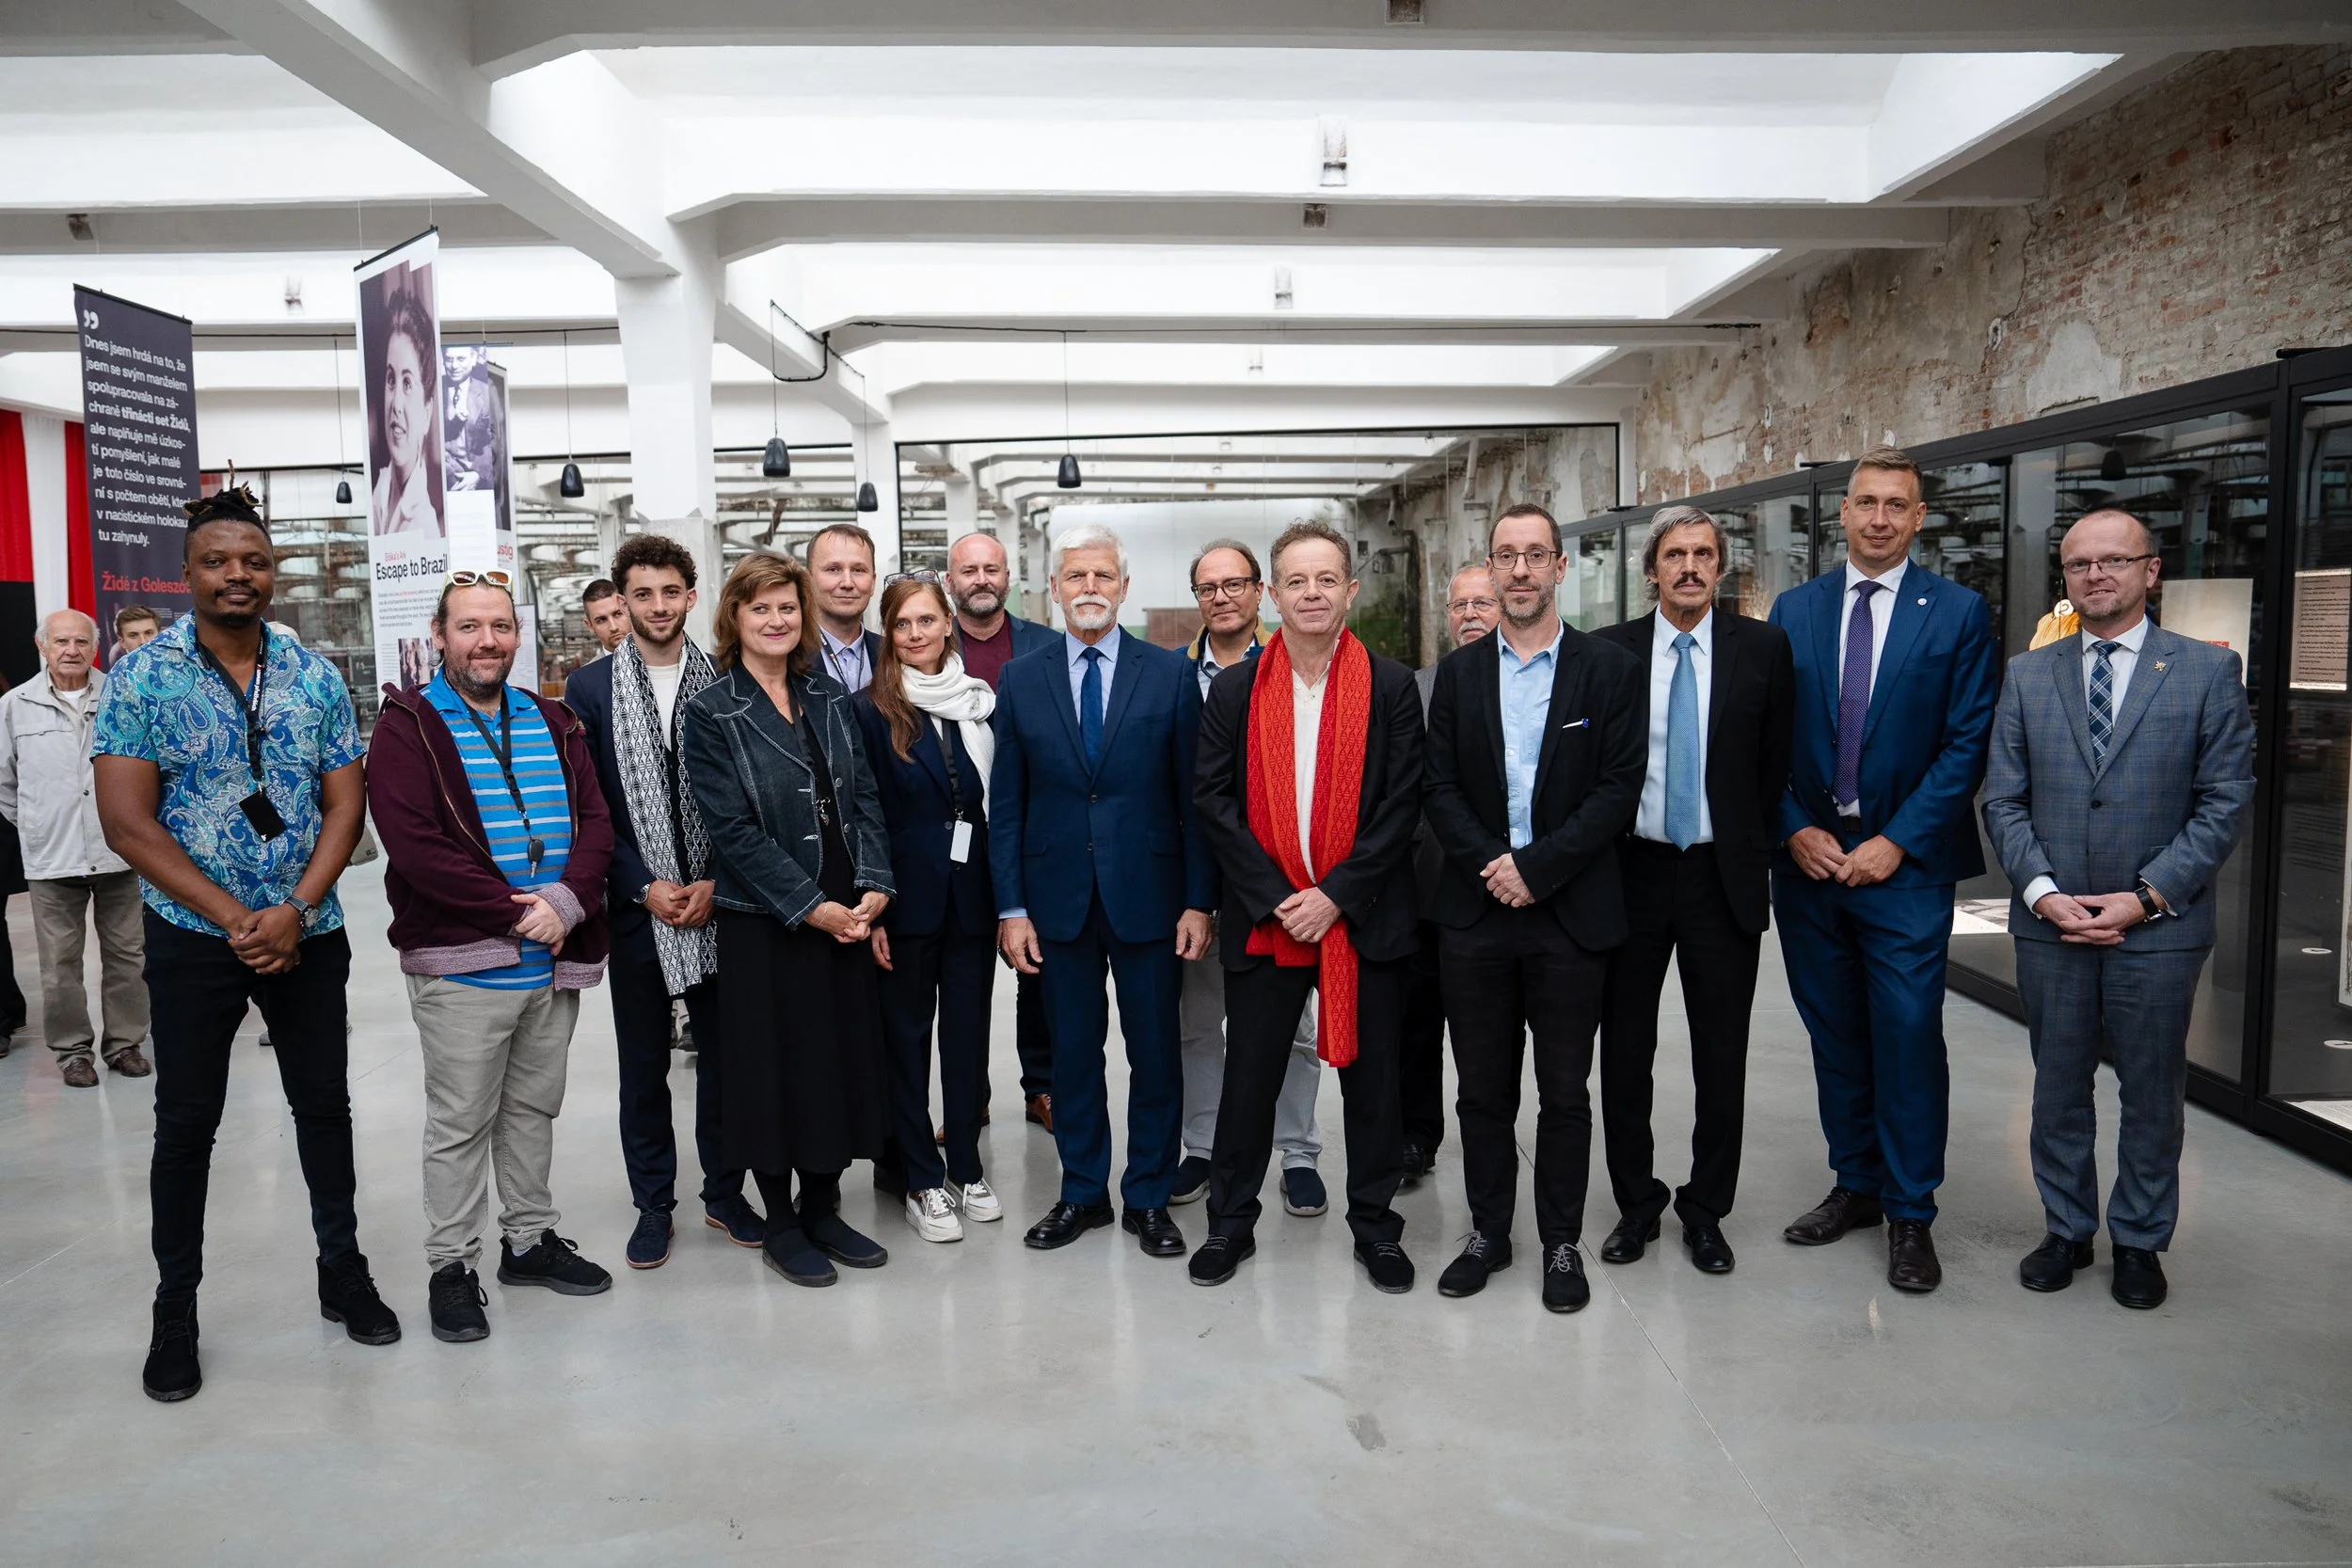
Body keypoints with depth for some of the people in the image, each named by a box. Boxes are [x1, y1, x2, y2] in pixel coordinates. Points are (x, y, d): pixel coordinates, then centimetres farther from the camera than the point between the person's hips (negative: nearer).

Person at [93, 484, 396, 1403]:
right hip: (193, 939, -2)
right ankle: (175, 1309, 24)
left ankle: (343, 1272, 28)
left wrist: (295, 910, -14)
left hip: (308, 934, 2)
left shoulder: (316, 678, 1)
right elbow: (127, 822, -11)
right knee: (186, 1123, 9)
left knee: (324, 1102, 12)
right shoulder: (142, 679, -6)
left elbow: (345, 806, 0)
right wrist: (234, 917, -16)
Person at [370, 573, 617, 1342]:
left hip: (553, 961, 5)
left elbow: (595, 821, 5)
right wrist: (516, 912, -17)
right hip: (460, 966, -5)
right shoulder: (407, 725, -6)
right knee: (459, 1124, 5)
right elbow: (414, 844, -16)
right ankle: (451, 1267, 18)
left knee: (534, 1110, 17)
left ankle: (530, 1238, 31)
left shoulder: (553, 723, 11)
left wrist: (566, 903, -13)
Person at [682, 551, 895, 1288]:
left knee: (844, 1055, 10)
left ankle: (823, 1208, 27)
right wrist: (810, 907, -17)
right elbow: (733, 828, -13)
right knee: (775, 1063, 4)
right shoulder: (711, 712, -6)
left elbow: (863, 797, 6)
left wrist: (875, 885, -8)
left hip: (847, 913, 5)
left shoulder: (828, 695, 8)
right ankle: (780, 1222, 21)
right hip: (764, 920, -5)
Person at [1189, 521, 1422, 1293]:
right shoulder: (1235, 689, 2)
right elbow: (1214, 801, -1)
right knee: (1249, 1075, 9)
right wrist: (1276, 898, -10)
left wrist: (1335, 896, -12)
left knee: (1371, 1077, 10)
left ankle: (1374, 1225, 27)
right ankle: (1231, 1221, 27)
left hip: (1364, 918, 0)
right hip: (1263, 919, 1)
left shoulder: (1391, 686, -1)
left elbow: (1402, 805, -5)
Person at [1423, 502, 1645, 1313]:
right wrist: (1490, 864, -12)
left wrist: (1535, 867, -14)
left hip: (1569, 913, -2)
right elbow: (1440, 789, 3)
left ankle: (1561, 1244, 23)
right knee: (1483, 1091, 11)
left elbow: (1619, 788, -7)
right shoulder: (1459, 672, 7)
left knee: (1565, 1095, 8)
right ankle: (1488, 1232, 26)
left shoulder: (1610, 669, 0)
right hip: (1475, 912, 2)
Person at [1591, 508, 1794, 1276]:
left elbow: (1777, 763, 4)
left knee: (1722, 1059, 8)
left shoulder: (1763, 648, 0)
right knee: (1624, 1053, 9)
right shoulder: (1609, 651, -1)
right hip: (1633, 870, 0)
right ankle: (1637, 1203, 26)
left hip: (1723, 875, 0)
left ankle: (1705, 1210, 25)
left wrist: (1754, 853, 4)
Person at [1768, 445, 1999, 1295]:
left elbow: (1968, 742, -6)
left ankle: (1910, 1214, 13)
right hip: (1808, 860, 3)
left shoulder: (1959, 613, -1)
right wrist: (1795, 829, -6)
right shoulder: (1795, 609, 7)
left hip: (1904, 864, -3)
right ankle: (1856, 1184, 27)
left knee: (1909, 1036, -1)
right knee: (1834, 1033, 12)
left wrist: (1896, 842, -12)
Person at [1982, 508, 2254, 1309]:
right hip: (2050, 925, 2)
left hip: (2159, 928, -2)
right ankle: (2066, 1230, 28)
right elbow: (2004, 800, 4)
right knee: (2058, 1087, 12)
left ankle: (2139, 1241, 27)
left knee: (2152, 1093, 10)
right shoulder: (2026, 674, 5)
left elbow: (2225, 801, -5)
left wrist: (2146, 896, -13)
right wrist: (2041, 891, -10)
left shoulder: (2208, 671, -1)